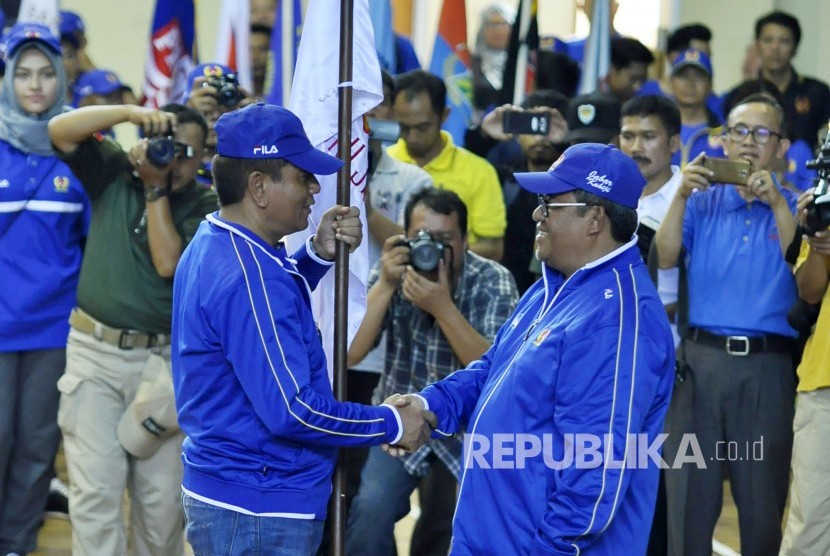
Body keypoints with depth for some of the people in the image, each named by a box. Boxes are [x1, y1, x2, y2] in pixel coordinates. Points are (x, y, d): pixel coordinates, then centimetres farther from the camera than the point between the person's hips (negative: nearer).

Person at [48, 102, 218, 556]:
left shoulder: (203, 206, 0)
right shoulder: (113, 173, 5)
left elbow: (169, 264, -13)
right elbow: (60, 131, -8)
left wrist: (156, 188, -10)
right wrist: (132, 112, -17)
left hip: (163, 358, 0)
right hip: (95, 350, 0)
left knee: (162, 497, 5)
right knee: (95, 491, -5)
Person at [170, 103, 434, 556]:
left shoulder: (211, 246, 6)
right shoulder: (248, 278, -24)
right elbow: (292, 409, -27)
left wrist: (318, 254, 9)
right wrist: (391, 425, -15)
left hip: (223, 489, 10)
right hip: (260, 510, -10)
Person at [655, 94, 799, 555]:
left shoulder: (794, 208, 8)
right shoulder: (702, 203, 12)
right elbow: (665, 259, -3)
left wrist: (776, 203, -15)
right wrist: (681, 195, -13)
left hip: (767, 366, -1)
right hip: (701, 359, 1)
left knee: (763, 500, 4)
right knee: (689, 491, 1)